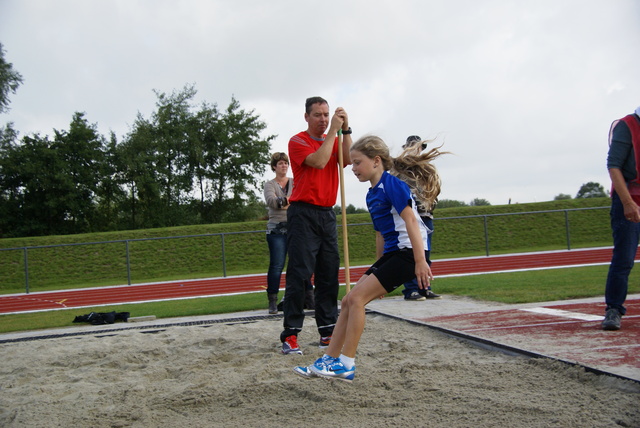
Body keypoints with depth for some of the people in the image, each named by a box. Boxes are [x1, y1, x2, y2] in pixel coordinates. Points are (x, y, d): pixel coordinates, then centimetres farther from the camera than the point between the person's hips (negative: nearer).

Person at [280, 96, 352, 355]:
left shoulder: (333, 141, 17)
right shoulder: (298, 141, -2)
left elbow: (347, 160, -4)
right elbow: (318, 162, -20)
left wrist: (345, 130, -11)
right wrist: (333, 130, -15)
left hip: (327, 214, 6)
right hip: (303, 213, -6)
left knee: (329, 275, 6)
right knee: (299, 275, -10)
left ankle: (328, 332, 12)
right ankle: (290, 335, -9)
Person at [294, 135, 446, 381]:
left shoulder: (392, 184, -11)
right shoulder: (371, 195, 16)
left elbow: (410, 220, -18)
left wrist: (421, 260, -24)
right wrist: (379, 268, 24)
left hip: (408, 252, -9)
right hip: (392, 253, 9)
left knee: (357, 298, -14)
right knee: (348, 301, 5)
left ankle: (346, 365, -8)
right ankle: (329, 360, 10)